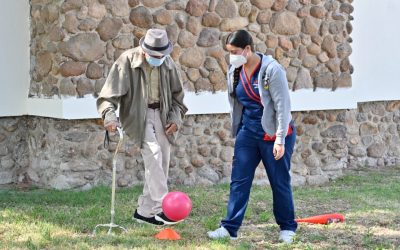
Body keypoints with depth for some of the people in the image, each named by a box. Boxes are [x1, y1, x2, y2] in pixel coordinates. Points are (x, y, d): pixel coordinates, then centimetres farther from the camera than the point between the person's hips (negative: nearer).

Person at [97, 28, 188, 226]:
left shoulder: (167, 63, 2)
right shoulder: (127, 61, -13)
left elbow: (177, 93, 14)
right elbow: (110, 91, -15)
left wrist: (176, 117, 1)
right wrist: (109, 115, -31)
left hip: (161, 115, 5)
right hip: (138, 115, -5)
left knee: (161, 163, 3)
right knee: (153, 153, -24)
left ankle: (145, 210, 13)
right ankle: (161, 207, -25)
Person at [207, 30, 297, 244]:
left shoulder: (271, 70, -19)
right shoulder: (235, 70, 1)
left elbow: (283, 105, -18)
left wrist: (280, 140, -20)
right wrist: (237, 132, 15)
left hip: (274, 134, -5)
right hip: (248, 132, 6)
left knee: (280, 182, 4)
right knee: (239, 180, -1)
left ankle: (287, 228, 19)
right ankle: (230, 228, 2)